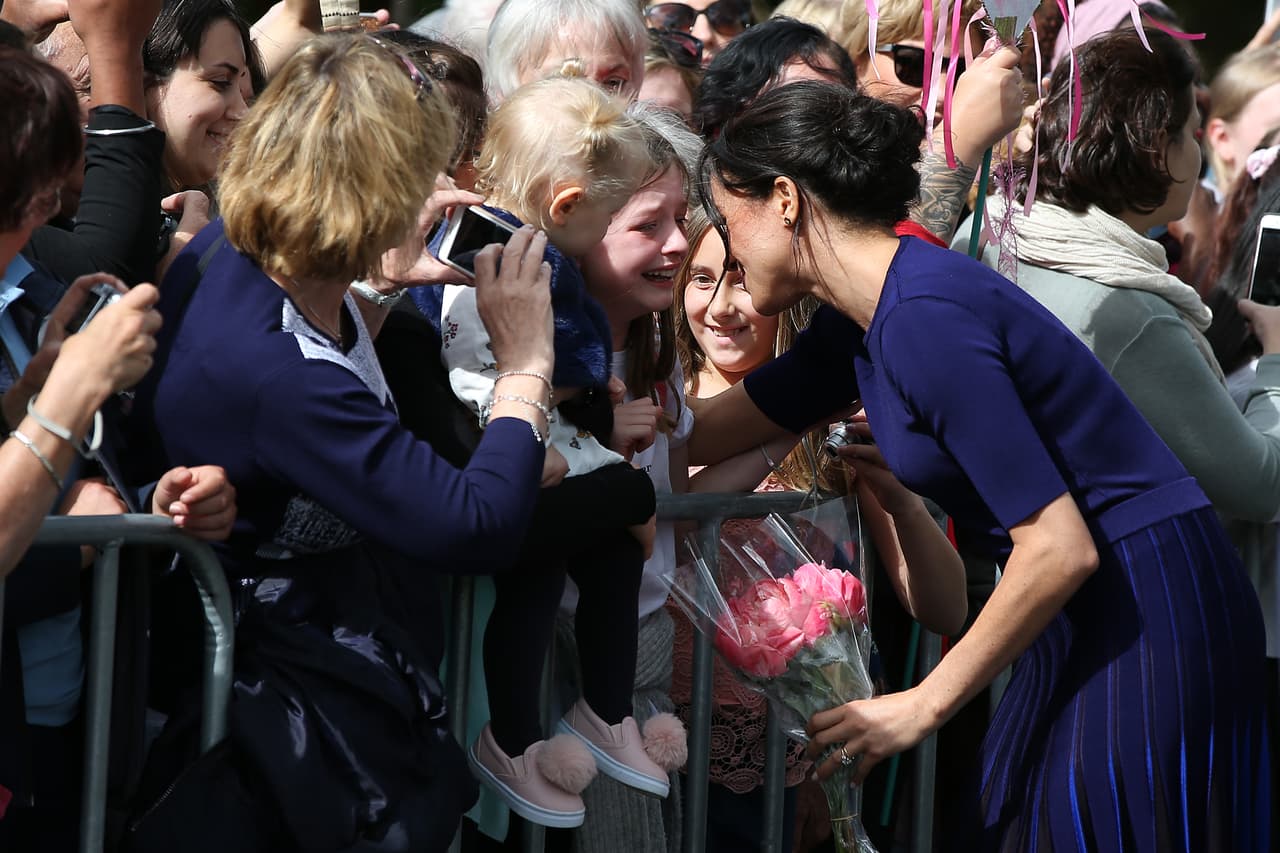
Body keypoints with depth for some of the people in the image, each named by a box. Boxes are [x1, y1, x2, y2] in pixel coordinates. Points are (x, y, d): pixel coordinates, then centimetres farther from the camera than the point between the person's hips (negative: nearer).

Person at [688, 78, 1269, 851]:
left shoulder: (926, 318, -22)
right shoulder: (861, 318, 7)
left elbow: (1060, 549, -24)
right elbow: (708, 430, 19)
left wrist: (924, 705, -17)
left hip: (1150, 614, -10)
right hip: (1086, 616, 10)